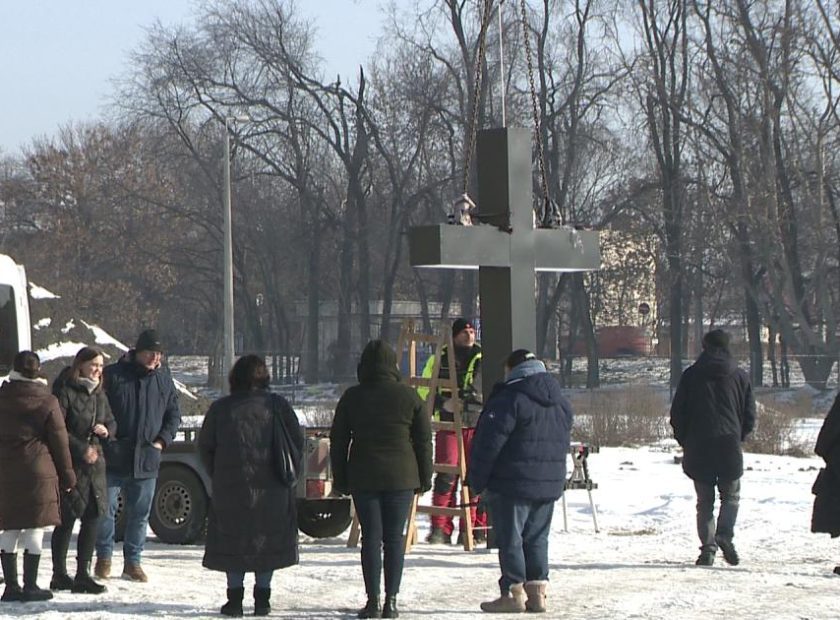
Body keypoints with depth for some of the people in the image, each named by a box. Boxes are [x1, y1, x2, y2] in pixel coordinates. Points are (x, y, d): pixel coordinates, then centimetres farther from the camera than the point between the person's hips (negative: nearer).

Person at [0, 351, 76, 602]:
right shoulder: (47, 402, -5)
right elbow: (59, 440, -2)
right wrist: (67, 476, 6)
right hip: (37, 471, -3)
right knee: (35, 529, 1)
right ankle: (30, 586, 0)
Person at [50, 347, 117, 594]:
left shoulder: (98, 394, 14)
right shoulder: (65, 391, -10)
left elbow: (111, 422, 23)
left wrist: (106, 430, -1)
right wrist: (81, 449, -17)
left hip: (94, 462, 7)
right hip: (70, 463, -7)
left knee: (92, 518, 4)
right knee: (66, 520, -2)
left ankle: (82, 574, 10)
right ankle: (59, 575, 7)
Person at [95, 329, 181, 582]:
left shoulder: (164, 379, 7)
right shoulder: (113, 375, -5)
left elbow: (173, 414, 17)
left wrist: (163, 440, 4)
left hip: (147, 459, 3)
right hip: (113, 457, -3)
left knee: (139, 514, 8)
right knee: (105, 510, 1)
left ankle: (133, 561, 18)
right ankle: (104, 558, 17)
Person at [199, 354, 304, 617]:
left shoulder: (220, 408, 2)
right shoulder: (277, 405, 1)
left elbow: (205, 447, 6)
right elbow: (297, 442, 2)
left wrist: (217, 476, 16)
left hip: (230, 487, 0)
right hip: (271, 488, 0)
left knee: (232, 541, 7)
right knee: (268, 540, 8)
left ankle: (235, 597, 3)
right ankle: (262, 599, 7)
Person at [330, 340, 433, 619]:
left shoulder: (351, 398, 1)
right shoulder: (408, 397, 0)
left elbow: (338, 441, 5)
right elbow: (423, 439, 3)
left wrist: (340, 480, 12)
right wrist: (424, 478, 10)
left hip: (363, 478, 0)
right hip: (401, 477, 0)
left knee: (370, 538, 3)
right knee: (394, 538, 4)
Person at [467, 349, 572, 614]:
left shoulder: (509, 399, -13)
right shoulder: (562, 402, 12)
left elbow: (488, 443, -15)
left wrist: (477, 481, -6)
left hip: (512, 485, -7)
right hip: (550, 486, 7)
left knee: (510, 540, 0)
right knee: (537, 540, 13)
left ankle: (514, 593, 0)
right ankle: (537, 592, 12)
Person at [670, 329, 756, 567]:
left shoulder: (691, 375, 3)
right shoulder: (739, 376, 5)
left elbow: (677, 413, 1)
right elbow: (750, 416, 6)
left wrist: (684, 440, 15)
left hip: (698, 447, 0)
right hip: (729, 446, 0)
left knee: (704, 500, 8)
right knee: (731, 496, 12)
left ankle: (708, 546, -1)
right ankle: (725, 534, -12)